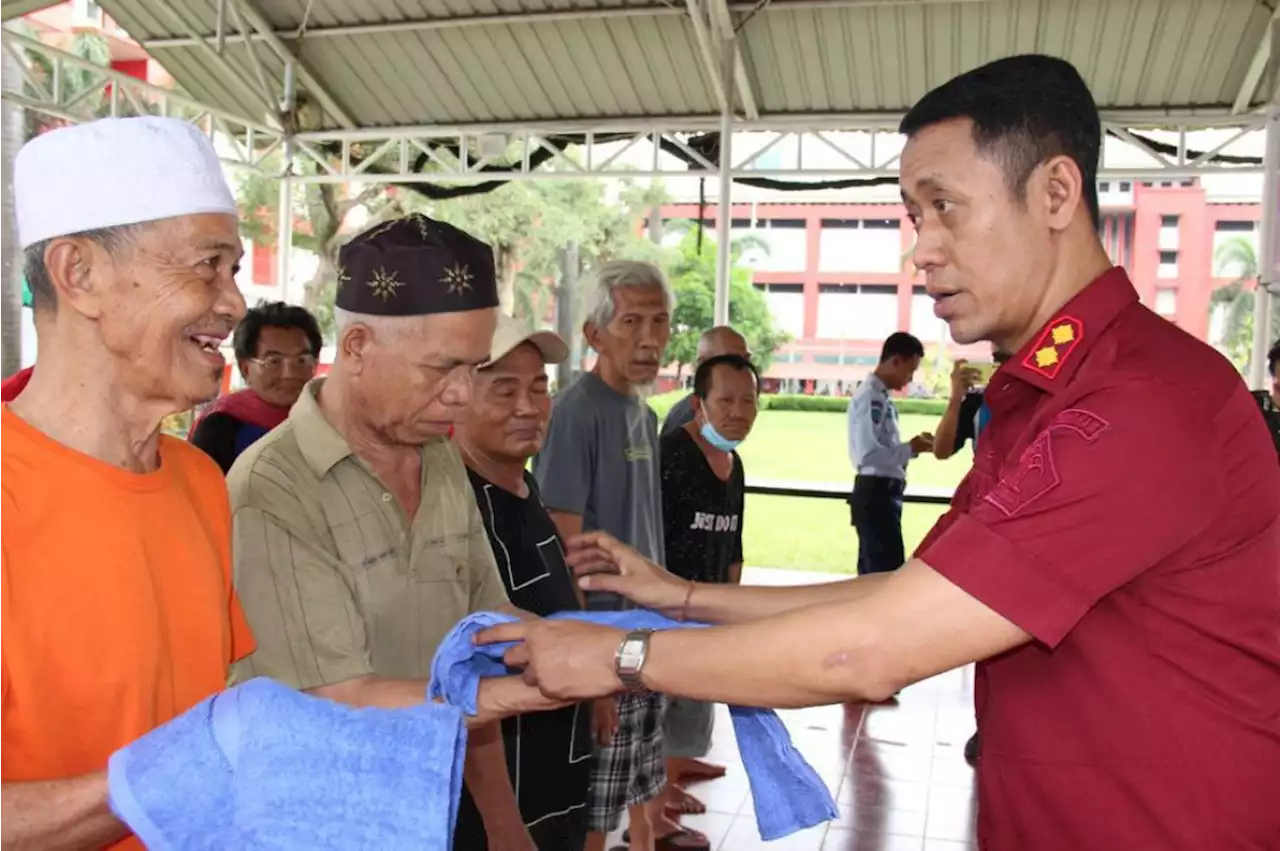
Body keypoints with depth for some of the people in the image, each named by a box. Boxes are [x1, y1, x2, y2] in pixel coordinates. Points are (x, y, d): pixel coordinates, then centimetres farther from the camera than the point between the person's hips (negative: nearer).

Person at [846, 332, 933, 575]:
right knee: (889, 571, -8)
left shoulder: (880, 397, 14)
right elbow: (869, 454, -24)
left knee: (873, 570, 15)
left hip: (880, 492, 10)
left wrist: (911, 446, 5)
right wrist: (911, 449, -14)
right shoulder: (870, 397, -15)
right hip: (876, 493, -10)